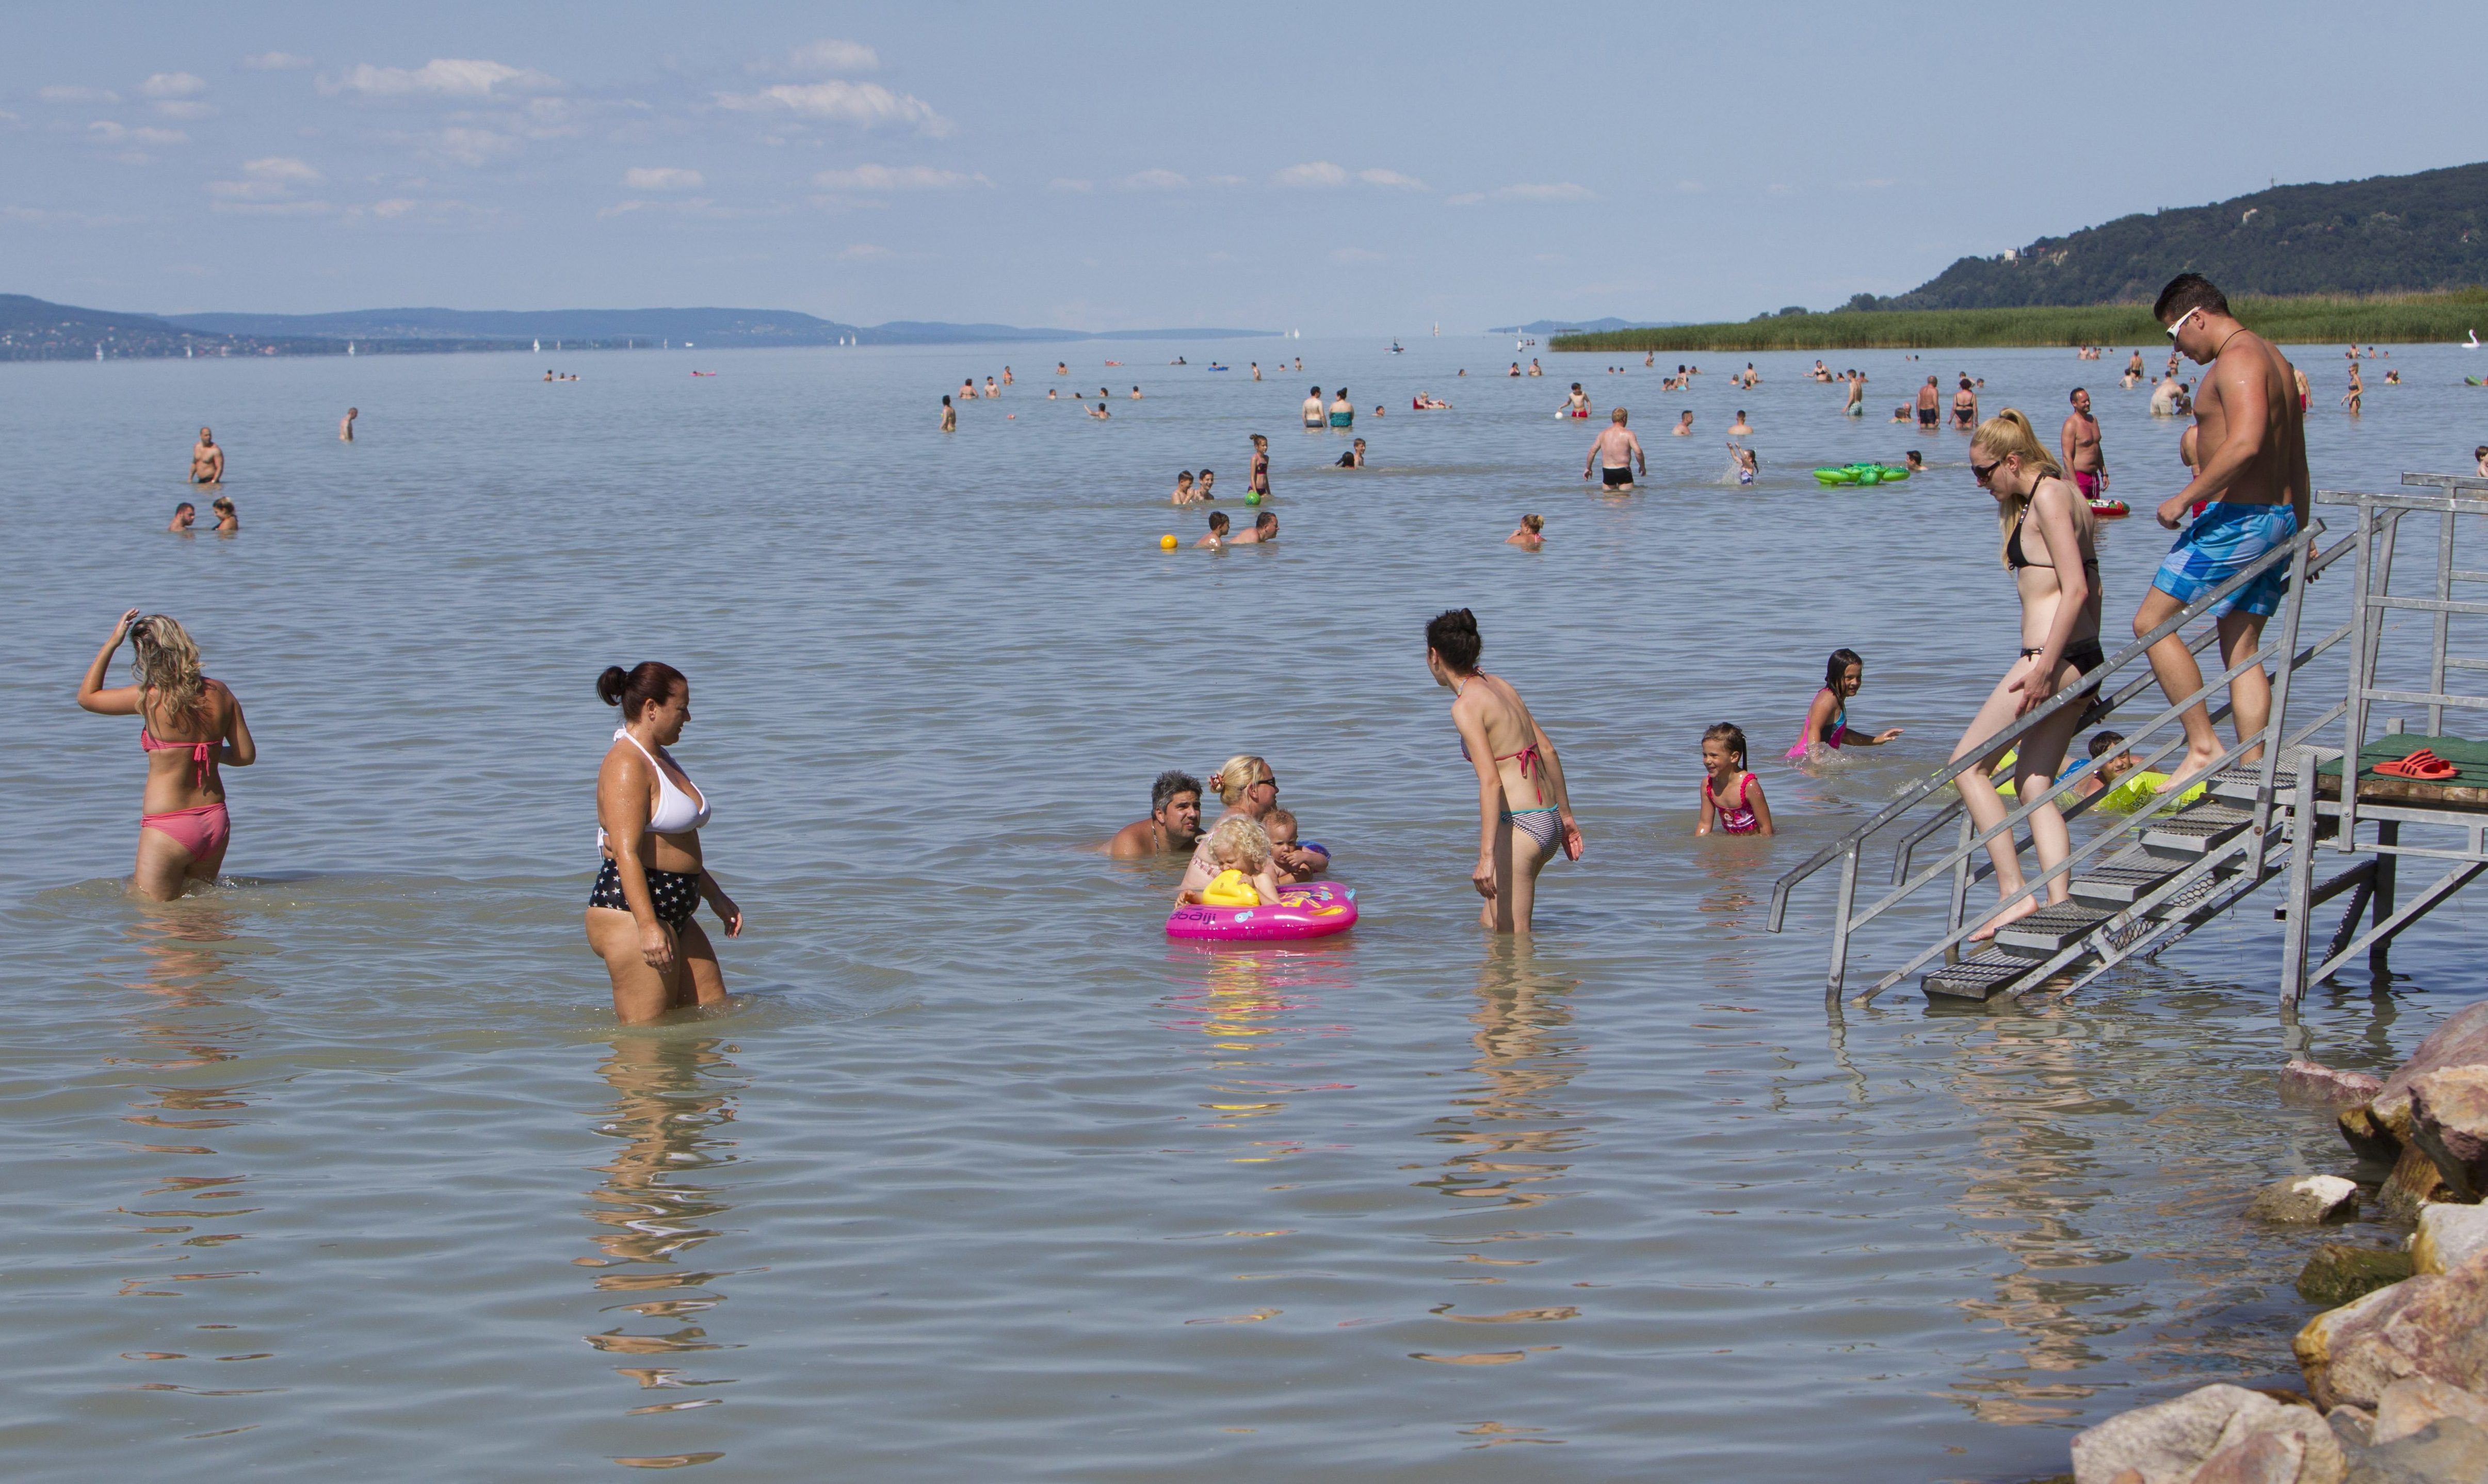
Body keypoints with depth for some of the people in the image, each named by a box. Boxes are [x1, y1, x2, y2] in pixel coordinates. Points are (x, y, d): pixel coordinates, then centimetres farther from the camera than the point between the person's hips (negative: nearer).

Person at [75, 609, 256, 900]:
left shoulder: (150, 698, -14)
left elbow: (87, 697, 2)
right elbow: (246, 755, 8)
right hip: (216, 822, 6)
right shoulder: (220, 693, -1)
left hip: (168, 830, -6)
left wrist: (112, 642, 5)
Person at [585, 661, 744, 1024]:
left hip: (674, 913, 10)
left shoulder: (661, 759, 19)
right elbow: (626, 853, -23)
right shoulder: (626, 765, -14)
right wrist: (648, 926, -30)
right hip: (632, 911, -10)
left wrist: (715, 896, 29)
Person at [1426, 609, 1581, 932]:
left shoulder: (1466, 706, -13)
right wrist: (1566, 817, 27)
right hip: (1548, 823, 9)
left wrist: (1487, 856, -28)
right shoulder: (1501, 686, 12)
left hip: (1519, 827, -9)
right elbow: (1548, 750, 18)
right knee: (1489, 923, 20)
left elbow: (1491, 782, -23)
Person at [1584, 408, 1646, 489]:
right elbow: (1638, 452, -14)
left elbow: (1592, 451, 7)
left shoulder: (1603, 434, 6)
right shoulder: (1628, 434, -7)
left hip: (1607, 471, 4)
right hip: (1623, 471, -4)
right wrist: (1643, 467, 2)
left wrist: (1588, 468, 18)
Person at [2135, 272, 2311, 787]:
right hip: (2278, 516, 10)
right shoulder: (2272, 358, 19)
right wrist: (2299, 537, 26)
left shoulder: (2237, 359, -13)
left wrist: (2185, 498, -24)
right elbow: (2297, 460, 22)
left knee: (2152, 622, -6)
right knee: (2243, 650, 10)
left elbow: (2245, 443, -29)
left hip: (2236, 518, -10)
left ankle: (2203, 746, -7)